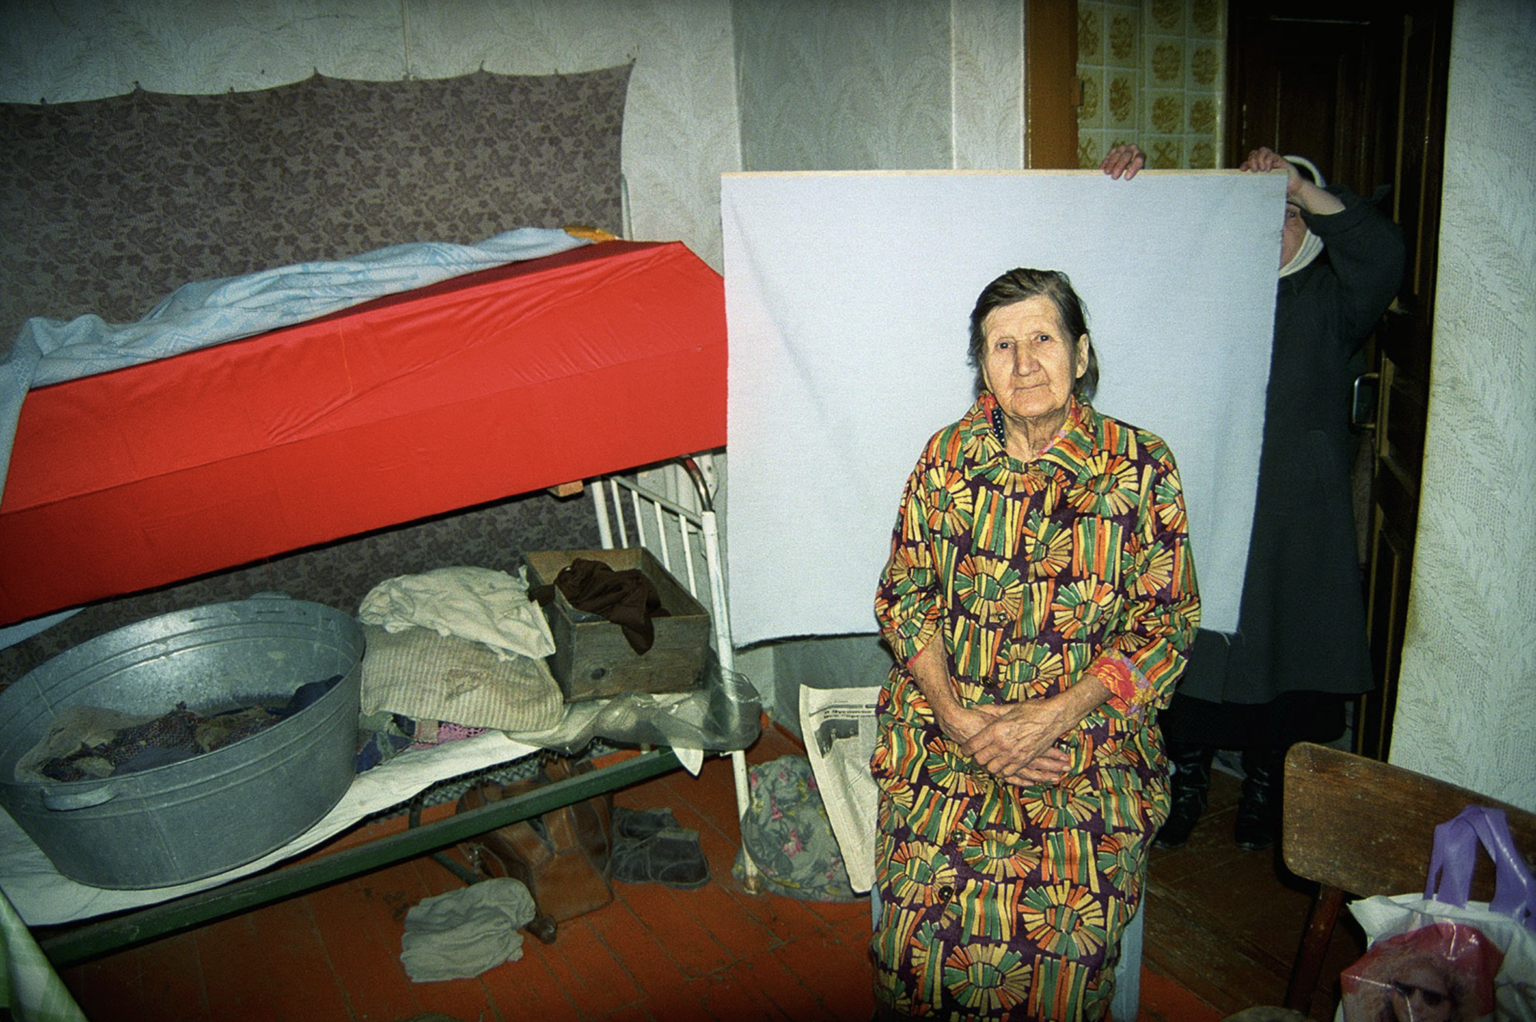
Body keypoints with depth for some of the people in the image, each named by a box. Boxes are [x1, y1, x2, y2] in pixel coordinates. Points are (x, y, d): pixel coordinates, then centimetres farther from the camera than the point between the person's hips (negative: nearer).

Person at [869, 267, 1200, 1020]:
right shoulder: (948, 457, 3)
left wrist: (1058, 714, -13)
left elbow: (1166, 626, -1)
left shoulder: (1139, 466, -2)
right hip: (946, 720, 1)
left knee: (1067, 931, -20)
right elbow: (902, 597, 5)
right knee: (923, 909, -17)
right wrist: (955, 715, -9)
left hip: (1088, 736, -1)